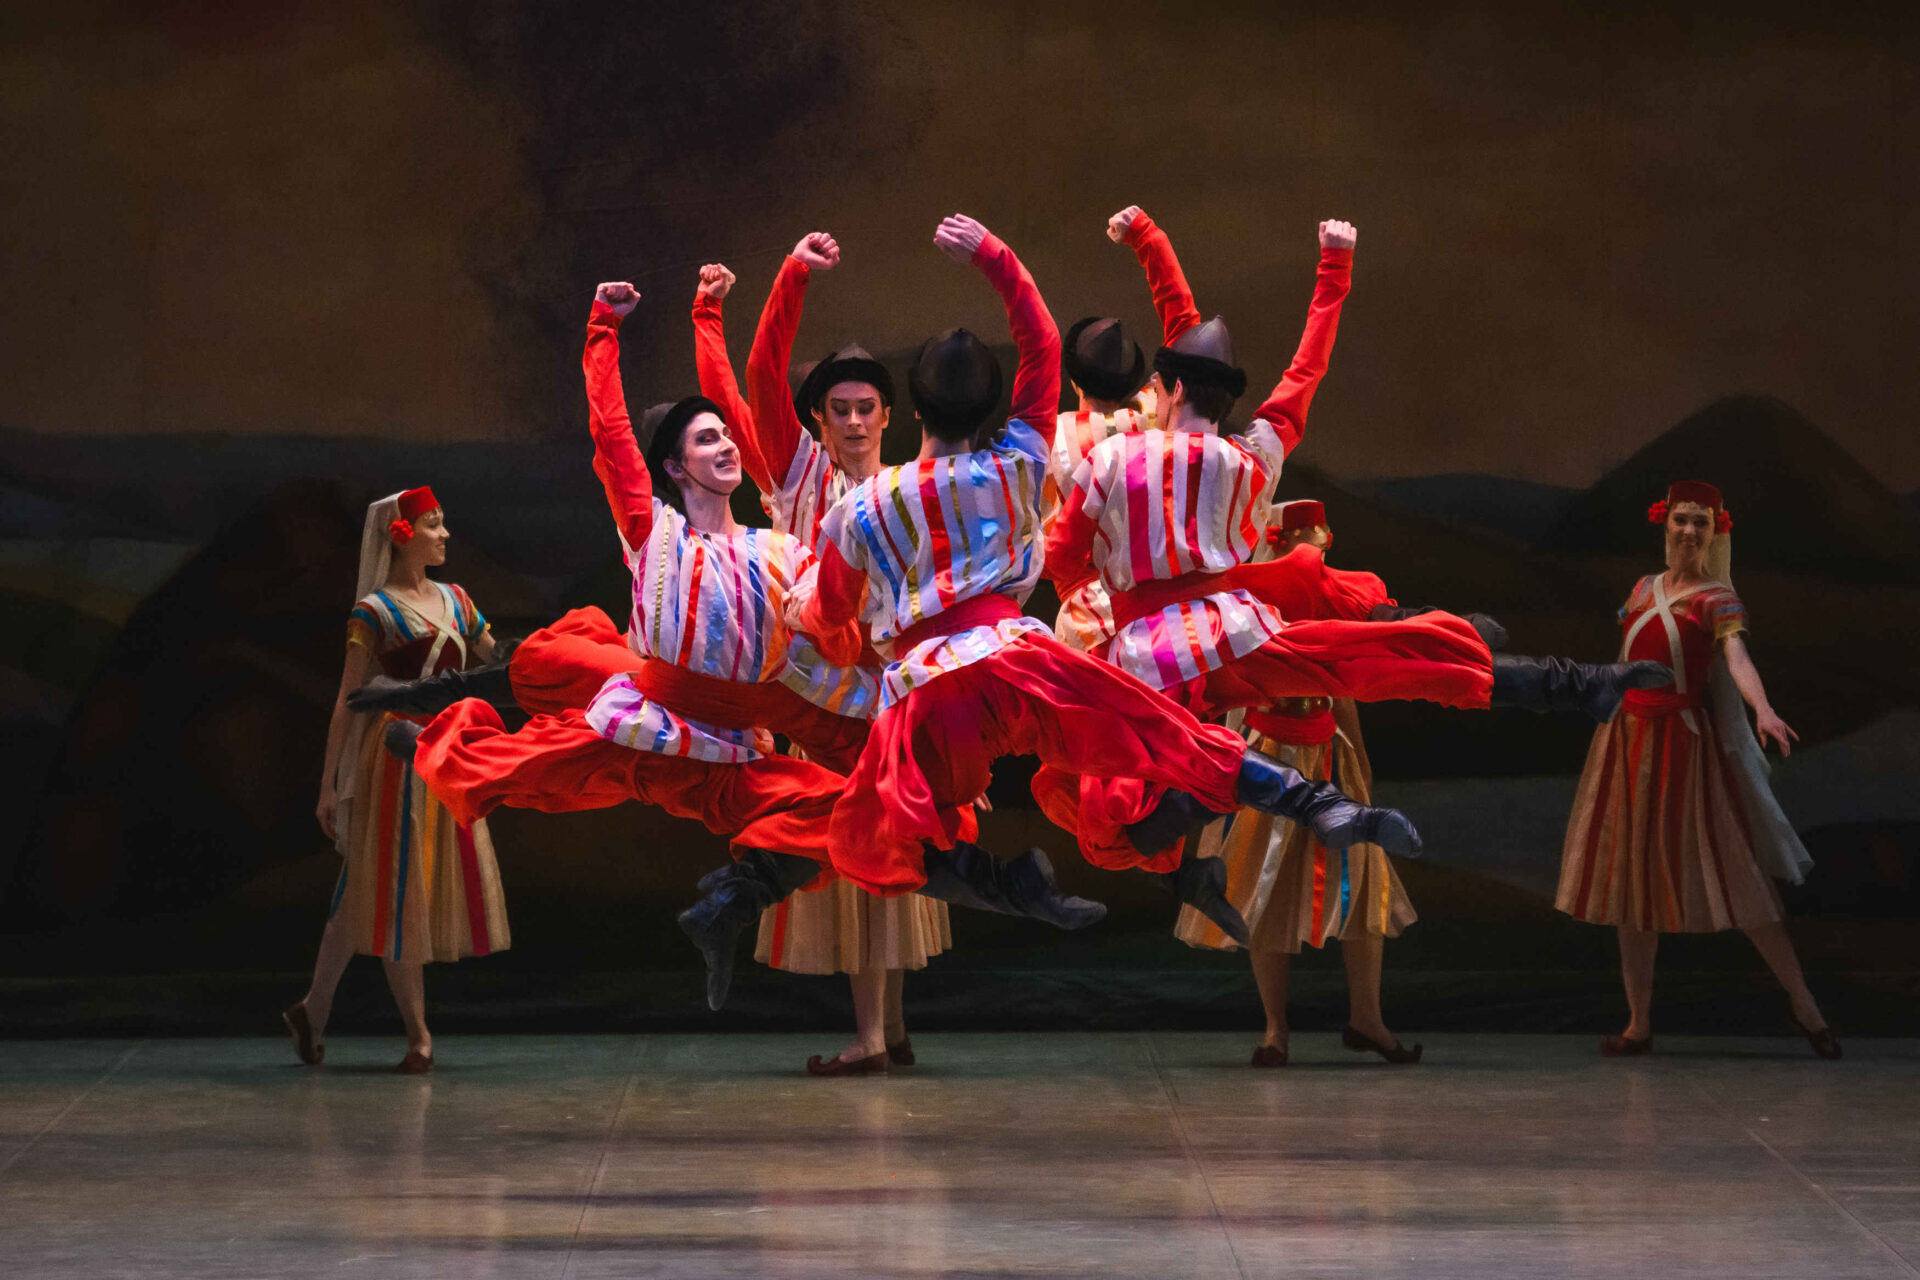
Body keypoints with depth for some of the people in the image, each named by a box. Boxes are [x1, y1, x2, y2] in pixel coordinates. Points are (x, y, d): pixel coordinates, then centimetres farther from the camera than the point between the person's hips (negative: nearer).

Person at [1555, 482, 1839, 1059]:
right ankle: (1639, 1023, 8)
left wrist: (1763, 710, -40)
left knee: (1734, 875, -7)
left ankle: (1804, 1006, 0)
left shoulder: (1717, 600, -5)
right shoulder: (1643, 590, 14)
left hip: (1684, 743, -6)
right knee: (1630, 877, 4)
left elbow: (1738, 659, -23)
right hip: (1627, 739, 6)